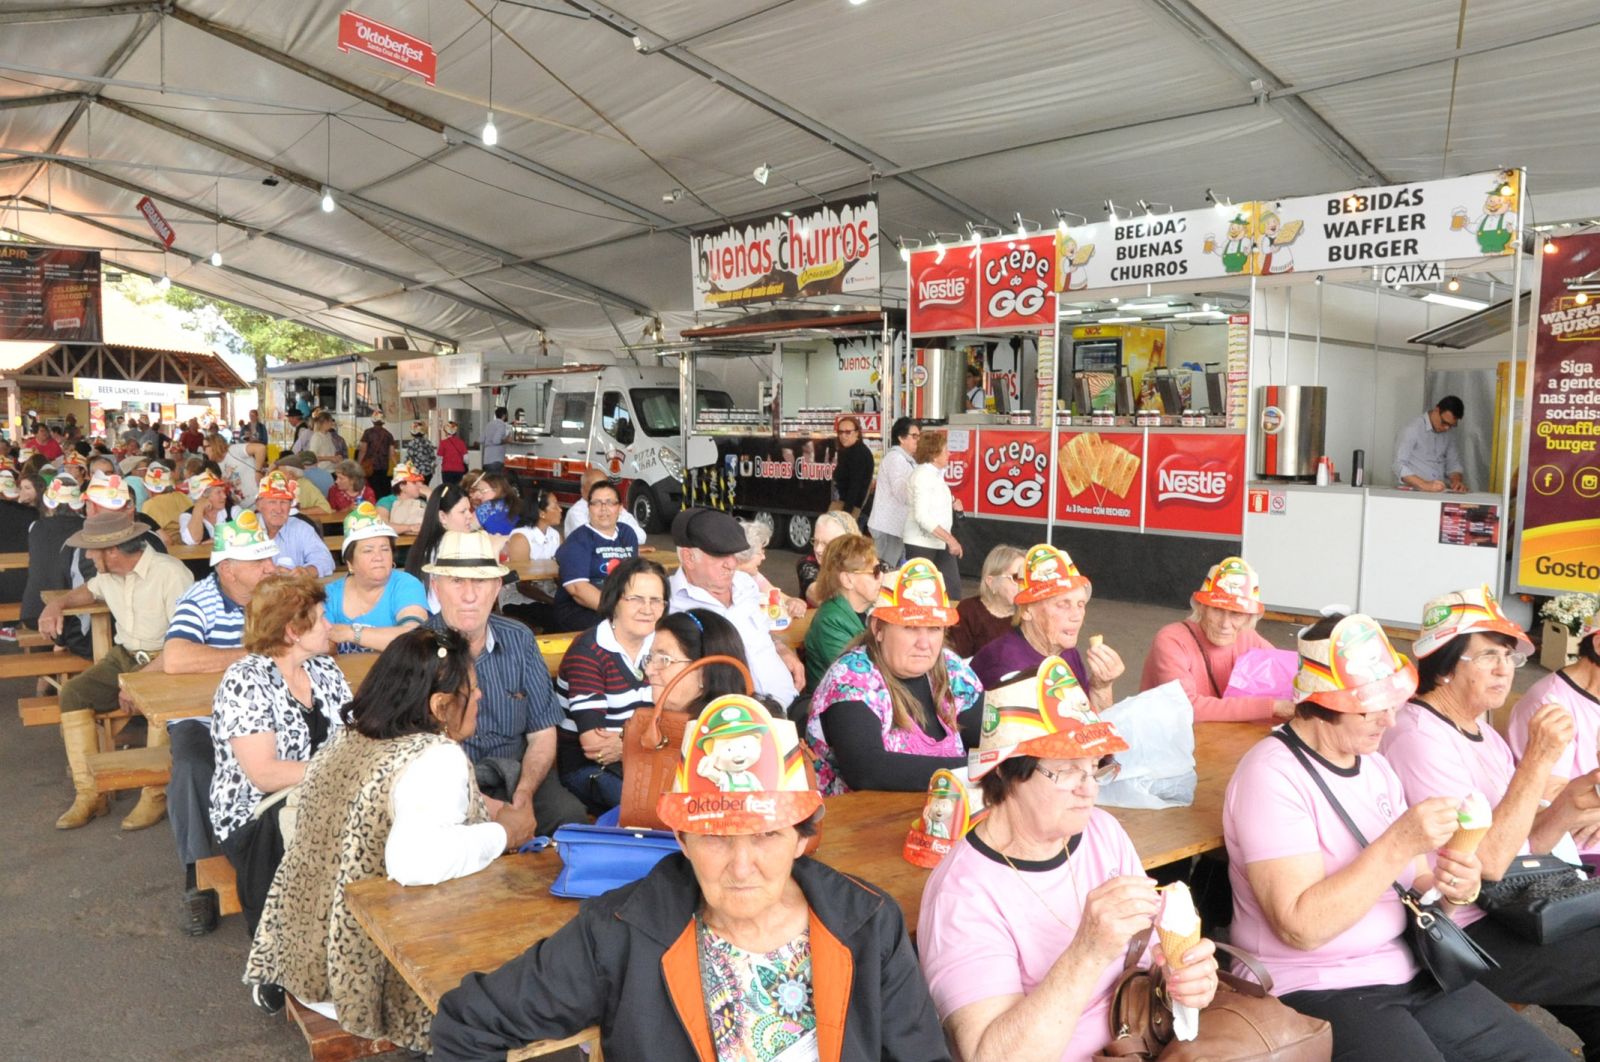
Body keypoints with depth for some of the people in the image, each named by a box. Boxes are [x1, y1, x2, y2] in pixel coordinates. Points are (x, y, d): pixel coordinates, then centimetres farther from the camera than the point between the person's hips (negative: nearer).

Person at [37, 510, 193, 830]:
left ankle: (156, 794, -21)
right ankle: (90, 792, -11)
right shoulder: (110, 576, 6)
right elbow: (89, 590, 33)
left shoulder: (170, 573, -18)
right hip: (122, 656, 8)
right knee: (73, 691, -14)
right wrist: (57, 604, 12)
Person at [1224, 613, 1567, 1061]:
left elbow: (1411, 890, 14)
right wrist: (1398, 844, -28)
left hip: (1410, 972, 8)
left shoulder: (1376, 764, 8)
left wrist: (1452, 890, -9)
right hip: (1316, 990, -8)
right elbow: (1299, 927, -25)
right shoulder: (1271, 775, -19)